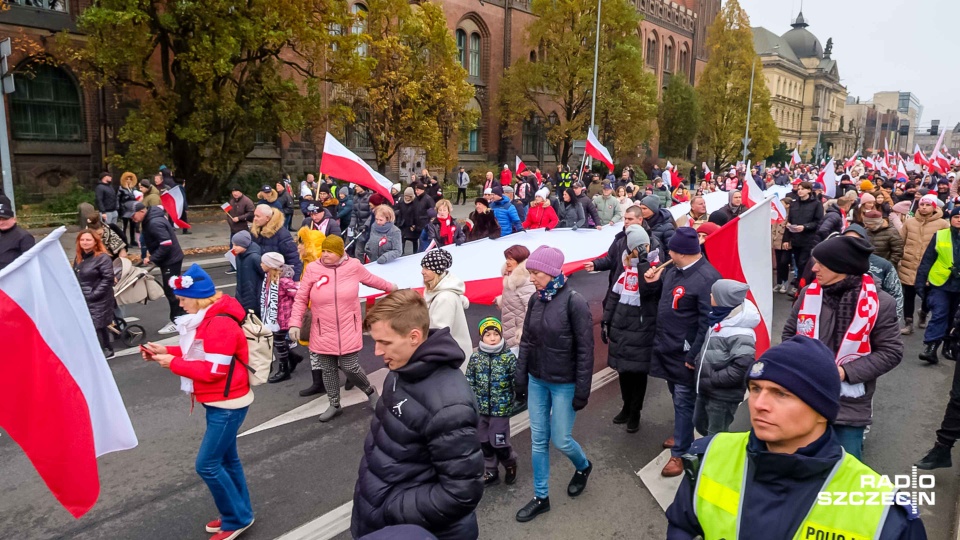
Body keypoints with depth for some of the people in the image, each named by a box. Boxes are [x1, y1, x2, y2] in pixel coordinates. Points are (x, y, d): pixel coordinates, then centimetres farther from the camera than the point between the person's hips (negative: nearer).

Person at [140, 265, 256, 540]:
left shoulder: (221, 324, -25)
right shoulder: (207, 318, 7)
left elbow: (213, 369, -26)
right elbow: (197, 353, 13)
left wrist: (172, 363, -17)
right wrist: (166, 350, 1)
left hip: (227, 404, -10)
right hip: (218, 402, 10)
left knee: (207, 464, -3)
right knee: (226, 458, 18)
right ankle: (239, 513, 33)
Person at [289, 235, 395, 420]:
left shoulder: (354, 266, -5)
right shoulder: (312, 269, -7)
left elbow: (371, 279, 15)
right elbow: (300, 299, -1)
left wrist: (390, 287, 29)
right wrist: (295, 324, -9)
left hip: (348, 332, -1)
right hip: (323, 333, 1)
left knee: (351, 368, 0)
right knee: (327, 370, 11)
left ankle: (370, 391, 29)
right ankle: (334, 405, 31)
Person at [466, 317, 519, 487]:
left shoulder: (509, 357, -11)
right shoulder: (475, 357, -3)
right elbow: (469, 383, 3)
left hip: (501, 408, -4)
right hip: (481, 408, 4)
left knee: (499, 443, 3)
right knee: (484, 442, 13)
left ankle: (510, 465, 33)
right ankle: (491, 473, 32)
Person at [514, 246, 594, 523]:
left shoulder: (574, 302, -18)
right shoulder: (535, 300, -1)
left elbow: (585, 350, -14)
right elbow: (526, 342, 7)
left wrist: (582, 391, -13)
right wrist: (521, 378, 8)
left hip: (564, 384, -5)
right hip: (537, 381, 5)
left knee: (561, 440, 7)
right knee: (538, 440, 11)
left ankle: (583, 467, 40)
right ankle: (541, 497, 27)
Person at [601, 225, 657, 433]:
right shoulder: (624, 265, 6)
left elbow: (648, 289, -30)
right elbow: (613, 294, 12)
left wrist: (643, 260, -28)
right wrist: (605, 322, 10)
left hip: (641, 328, -5)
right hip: (620, 325, 5)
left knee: (638, 371, 5)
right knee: (623, 368, 15)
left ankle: (635, 413, 23)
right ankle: (627, 406, 35)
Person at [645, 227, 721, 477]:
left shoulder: (706, 278, -25)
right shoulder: (674, 269, 2)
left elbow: (708, 322, -23)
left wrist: (694, 356, -19)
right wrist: (654, 281, -1)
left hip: (684, 354, -9)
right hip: (667, 347, 9)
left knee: (684, 402, 4)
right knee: (677, 396, 23)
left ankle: (680, 452, 17)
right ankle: (682, 436, 43)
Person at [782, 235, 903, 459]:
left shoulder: (879, 303, -11)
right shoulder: (808, 294, -2)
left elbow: (891, 352, -8)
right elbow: (790, 333, 9)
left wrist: (846, 372, -17)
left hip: (850, 406, -3)